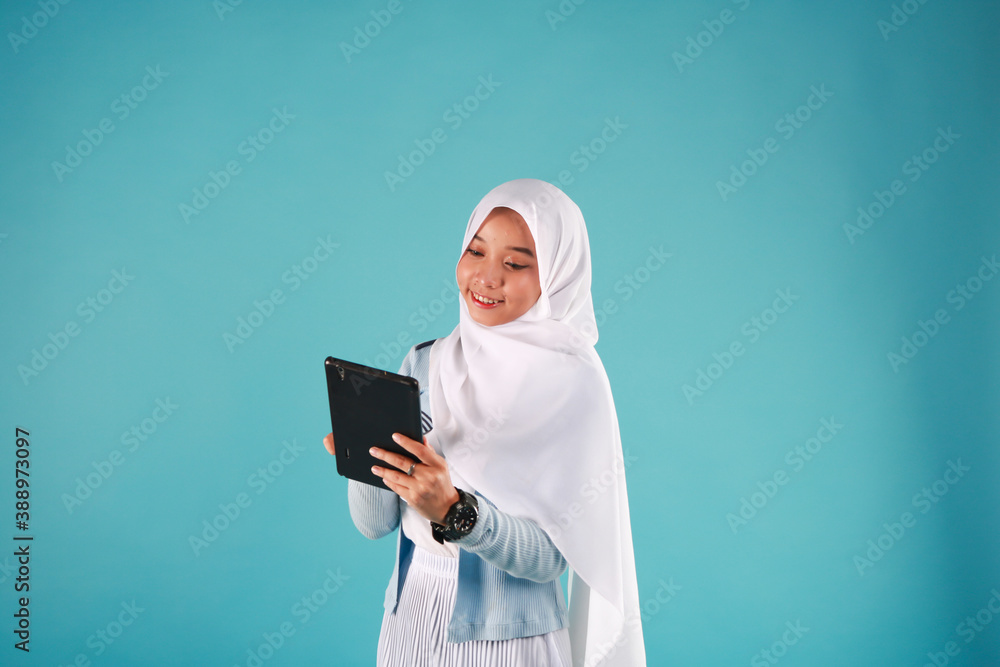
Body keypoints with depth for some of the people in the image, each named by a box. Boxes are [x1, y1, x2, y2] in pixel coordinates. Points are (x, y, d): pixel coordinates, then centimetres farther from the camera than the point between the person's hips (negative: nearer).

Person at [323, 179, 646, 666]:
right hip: (408, 622, 4)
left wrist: (454, 511, -30)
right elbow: (375, 523, -2)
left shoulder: (571, 384, -14)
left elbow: (549, 557, -16)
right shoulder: (425, 362, -1)